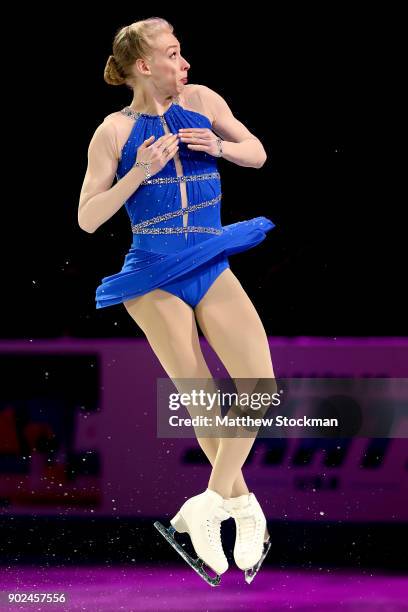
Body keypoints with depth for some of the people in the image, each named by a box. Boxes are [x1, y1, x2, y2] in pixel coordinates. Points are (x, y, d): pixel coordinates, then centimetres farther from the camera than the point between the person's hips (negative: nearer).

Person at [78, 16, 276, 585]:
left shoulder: (201, 101, 5)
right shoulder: (115, 132, -3)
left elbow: (258, 154, 15)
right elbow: (87, 219, -4)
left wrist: (219, 147, -6)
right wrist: (138, 173, -17)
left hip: (211, 270, 3)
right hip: (154, 278, -3)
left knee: (261, 383, -15)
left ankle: (213, 501, -4)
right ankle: (245, 508, 8)